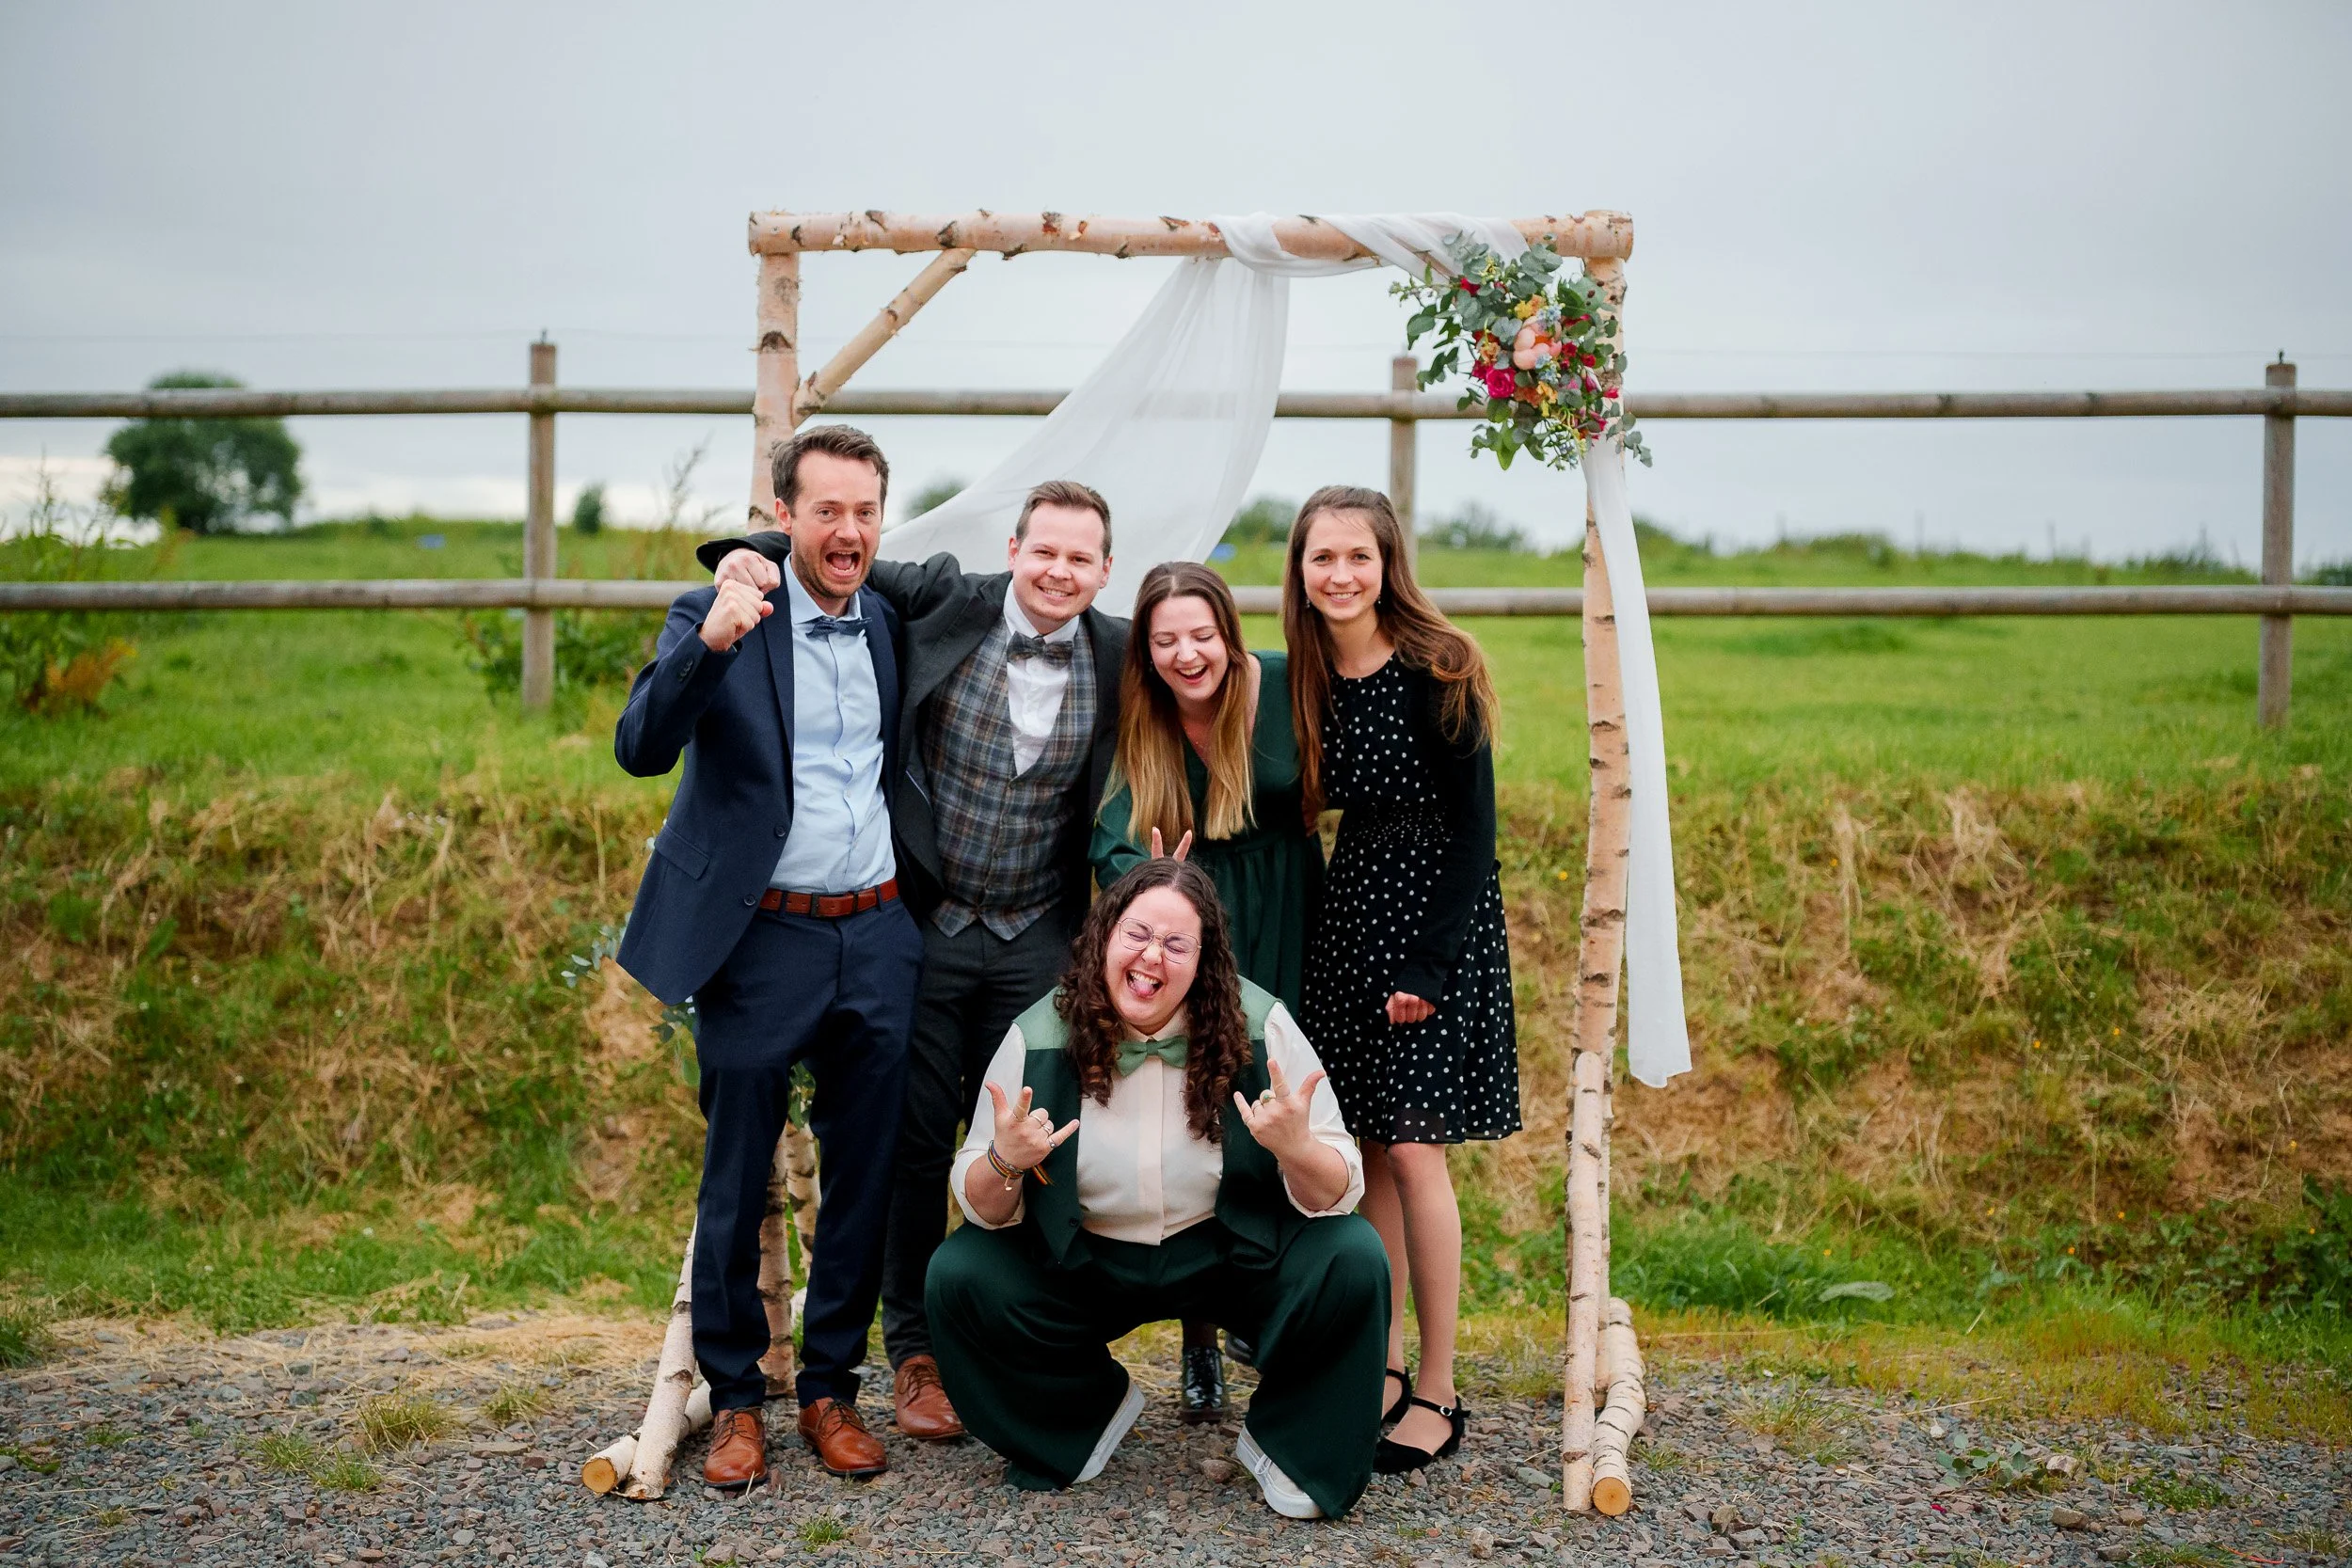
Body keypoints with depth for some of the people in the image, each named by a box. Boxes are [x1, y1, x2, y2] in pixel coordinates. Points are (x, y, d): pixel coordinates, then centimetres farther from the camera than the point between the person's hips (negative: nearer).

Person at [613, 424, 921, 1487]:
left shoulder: (889, 621, 9)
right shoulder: (718, 618, -6)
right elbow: (640, 750, -20)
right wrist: (707, 644, -35)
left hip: (876, 940, 5)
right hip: (761, 941, -4)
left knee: (864, 1179, 11)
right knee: (735, 1184, 6)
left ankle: (831, 1387, 26)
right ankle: (733, 1397, 22)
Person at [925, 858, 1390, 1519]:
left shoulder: (1260, 1029, -16)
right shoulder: (1038, 1038, -13)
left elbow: (1338, 1192, -16)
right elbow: (982, 1207, -9)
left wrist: (1296, 1148, -39)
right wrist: (1004, 1163, -33)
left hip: (1232, 1255, -1)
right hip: (1081, 1263, 1)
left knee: (1353, 1260, -25)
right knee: (957, 1277, -19)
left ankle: (1283, 1439, 3)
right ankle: (1086, 1415, 10)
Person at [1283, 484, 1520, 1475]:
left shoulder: (1436, 675, -13)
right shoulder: (1307, 680, 5)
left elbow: (1473, 833, -13)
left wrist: (1429, 963, -17)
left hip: (1437, 918, -6)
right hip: (1348, 911, 6)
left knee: (1412, 1153, -6)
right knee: (1366, 1150, 8)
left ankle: (1438, 1393, 4)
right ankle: (1385, 1363, 20)